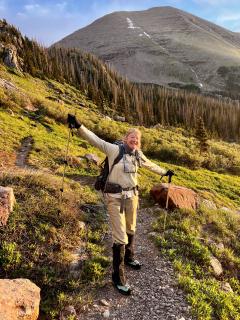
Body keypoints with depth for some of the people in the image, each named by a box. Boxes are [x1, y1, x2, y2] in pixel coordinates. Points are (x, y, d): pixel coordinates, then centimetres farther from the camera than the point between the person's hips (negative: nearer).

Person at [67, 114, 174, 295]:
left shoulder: (138, 156, 7)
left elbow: (151, 165, 26)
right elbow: (94, 139, -15)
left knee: (131, 230, 23)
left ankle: (129, 258, 50)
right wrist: (79, 126, -27)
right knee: (120, 238, -5)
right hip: (115, 197, -6)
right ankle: (118, 278, 11)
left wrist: (165, 172, 39)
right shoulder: (114, 150, -9)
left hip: (132, 196, 6)